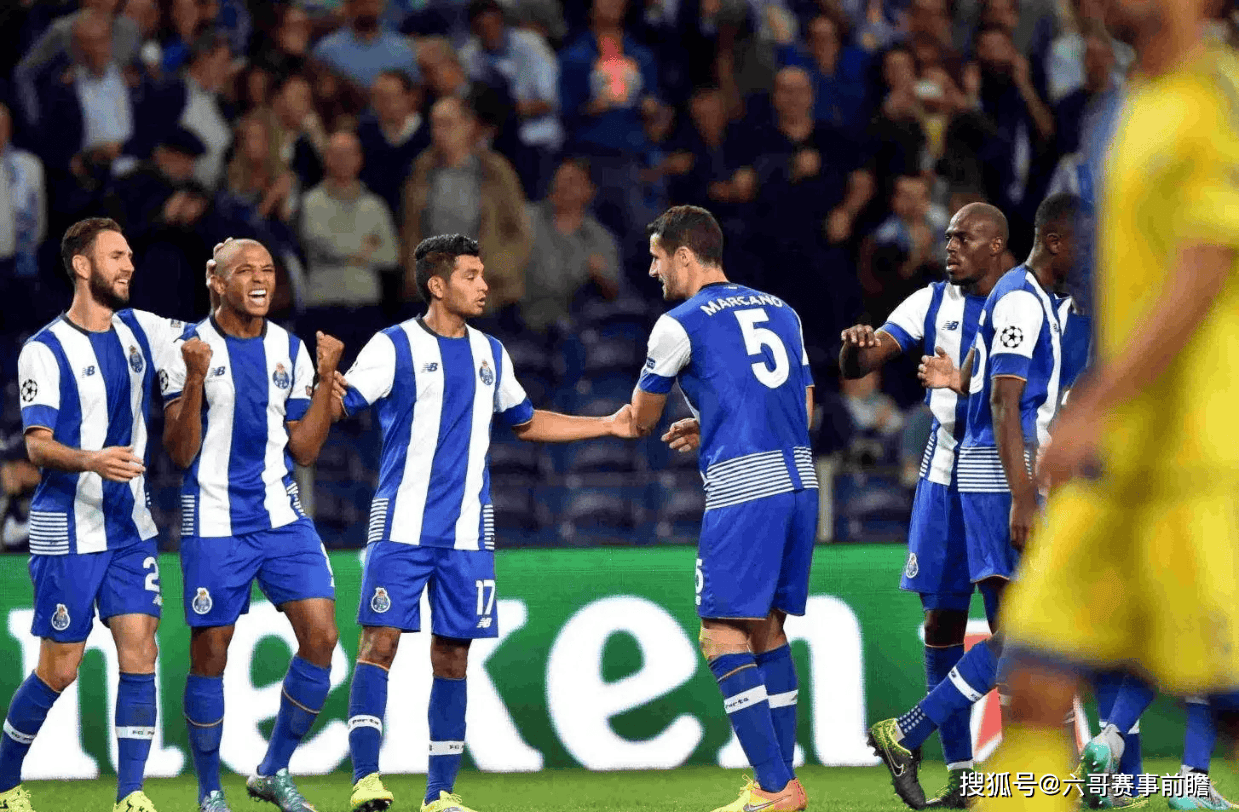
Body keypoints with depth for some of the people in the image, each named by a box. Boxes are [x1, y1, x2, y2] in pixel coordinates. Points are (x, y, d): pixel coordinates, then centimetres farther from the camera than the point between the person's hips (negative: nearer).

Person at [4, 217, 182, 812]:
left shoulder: (142, 332, 7)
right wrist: (90, 461, -32)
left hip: (131, 527, 5)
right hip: (68, 530, -5)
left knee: (139, 653, -6)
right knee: (59, 670, -1)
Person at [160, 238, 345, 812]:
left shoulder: (291, 350, 8)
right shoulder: (189, 348, -6)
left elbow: (303, 449, 7)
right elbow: (181, 452, -9)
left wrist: (326, 379, -2)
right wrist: (195, 381, -21)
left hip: (282, 516, 4)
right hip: (214, 523, -4)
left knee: (320, 636, -6)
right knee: (210, 654, -1)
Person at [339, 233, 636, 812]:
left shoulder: (489, 354, 14)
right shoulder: (394, 347, -3)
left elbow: (525, 423, 29)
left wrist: (609, 425, 26)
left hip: (467, 534, 5)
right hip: (401, 525, -5)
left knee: (452, 655, 4)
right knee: (380, 640, -13)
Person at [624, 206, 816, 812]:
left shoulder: (680, 324, -2)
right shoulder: (780, 313, 18)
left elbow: (642, 419, 12)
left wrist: (639, 419, 37)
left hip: (741, 489, -7)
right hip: (800, 479, 7)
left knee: (722, 636, -5)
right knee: (767, 629, 15)